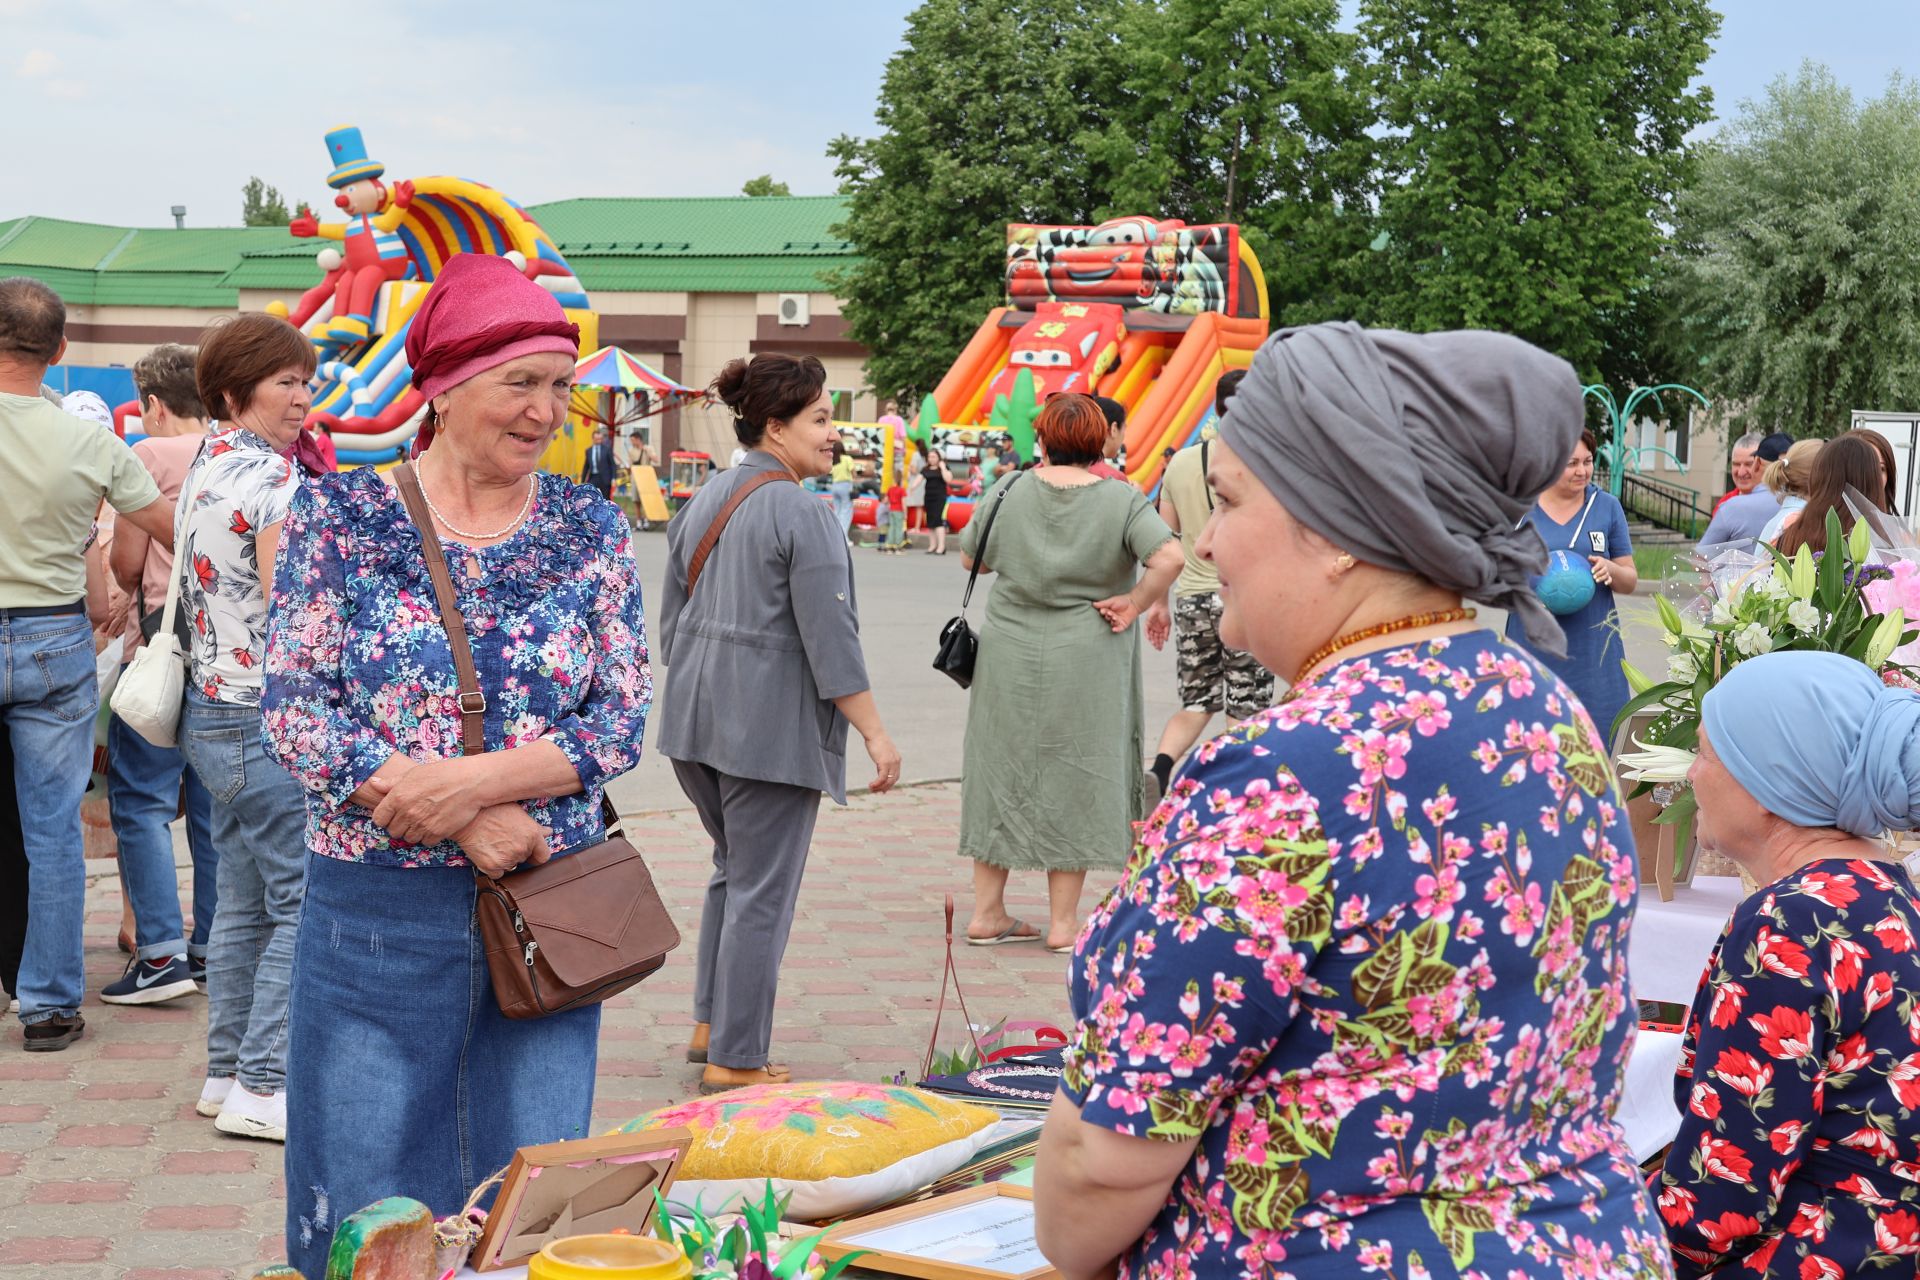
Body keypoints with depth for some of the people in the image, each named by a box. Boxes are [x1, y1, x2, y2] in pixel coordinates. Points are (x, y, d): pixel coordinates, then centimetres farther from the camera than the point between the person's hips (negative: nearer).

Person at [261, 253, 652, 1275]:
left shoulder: (591, 529, 4)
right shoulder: (341, 515, -3)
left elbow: (625, 716, -1)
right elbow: (292, 710, -8)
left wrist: (471, 778, -18)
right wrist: (469, 821, -15)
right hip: (376, 912, -2)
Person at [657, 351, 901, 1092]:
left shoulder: (704, 502, 10)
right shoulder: (801, 514, -15)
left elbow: (673, 619, 16)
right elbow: (830, 640, -17)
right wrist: (875, 733, -12)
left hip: (697, 718, 8)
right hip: (770, 725, -8)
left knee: (734, 870, 23)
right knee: (762, 892, 0)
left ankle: (710, 1024, 27)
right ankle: (735, 1061, 6)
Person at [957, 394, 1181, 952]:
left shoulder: (1009, 490, -3)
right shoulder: (1121, 500, -9)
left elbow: (970, 558, 6)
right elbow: (1169, 557, -22)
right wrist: (1134, 606, -9)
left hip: (1009, 659, 2)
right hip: (1084, 664, -2)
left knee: (1002, 775, 13)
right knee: (1074, 781, 7)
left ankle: (987, 911, 18)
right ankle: (1063, 921, 11)